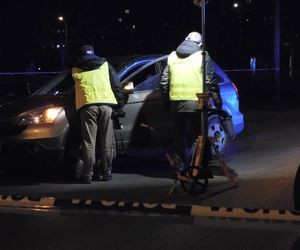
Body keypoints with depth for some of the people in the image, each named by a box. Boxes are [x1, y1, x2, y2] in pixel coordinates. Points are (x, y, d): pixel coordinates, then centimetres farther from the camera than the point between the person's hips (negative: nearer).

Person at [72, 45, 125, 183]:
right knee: (107, 141, 7)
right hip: (106, 104, 1)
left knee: (89, 142, 0)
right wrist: (120, 105, 13)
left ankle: (88, 174, -1)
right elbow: (117, 85, 12)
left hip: (87, 105, -1)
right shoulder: (105, 64, 18)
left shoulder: (76, 69, 18)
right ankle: (106, 172, 10)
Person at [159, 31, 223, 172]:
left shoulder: (172, 56, 12)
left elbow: (164, 82, 12)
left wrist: (166, 100, 23)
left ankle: (184, 162, 14)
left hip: (176, 103, 3)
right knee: (195, 134, 3)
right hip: (196, 103, -3)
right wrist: (217, 101, 3)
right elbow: (211, 81, -3)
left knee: (180, 134, 13)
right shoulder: (202, 56, 0)